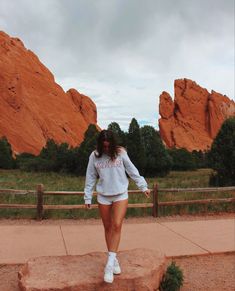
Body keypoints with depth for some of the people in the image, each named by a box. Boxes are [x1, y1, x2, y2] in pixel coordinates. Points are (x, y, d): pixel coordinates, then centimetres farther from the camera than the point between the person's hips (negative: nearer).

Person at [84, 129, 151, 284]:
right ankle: (114, 260, 24)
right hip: (103, 196, 2)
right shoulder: (94, 156, -5)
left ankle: (110, 262, -6)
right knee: (108, 227, 9)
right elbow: (91, 178, 2)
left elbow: (132, 170, 0)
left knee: (117, 226, -12)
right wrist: (88, 197, 5)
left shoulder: (121, 153, -7)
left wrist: (143, 186, 0)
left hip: (121, 195, -1)